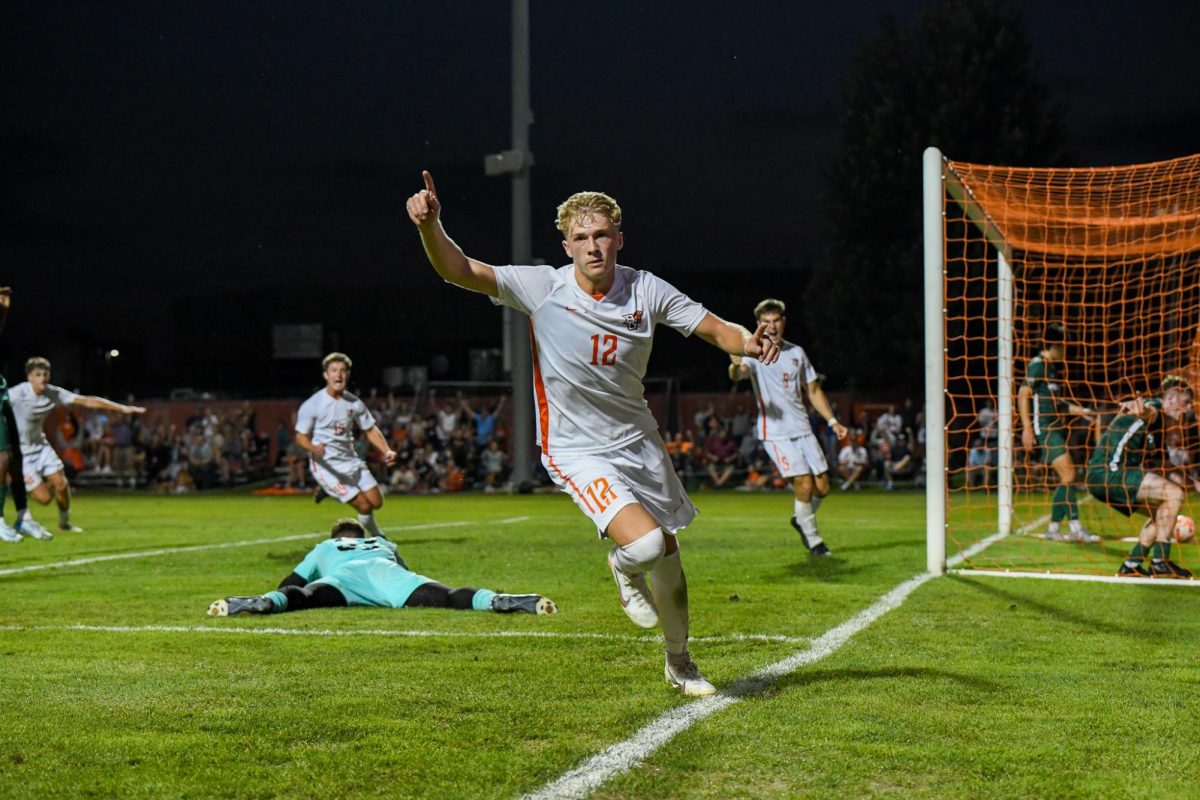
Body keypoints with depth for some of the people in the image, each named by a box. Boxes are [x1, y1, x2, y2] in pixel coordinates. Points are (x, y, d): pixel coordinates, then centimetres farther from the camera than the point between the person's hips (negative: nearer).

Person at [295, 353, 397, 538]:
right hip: (326, 465, -6)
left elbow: (371, 430, 11)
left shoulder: (354, 403, 3)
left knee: (376, 502, 1)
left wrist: (387, 451, -5)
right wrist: (314, 448, -33)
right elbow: (301, 436, -10)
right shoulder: (311, 405, -12)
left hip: (351, 460, 6)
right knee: (364, 506, -13)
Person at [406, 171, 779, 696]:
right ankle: (624, 568, 16)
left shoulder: (647, 290, -8)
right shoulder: (542, 288, -15)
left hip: (638, 440, 4)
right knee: (645, 544, -25)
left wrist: (748, 343, -25)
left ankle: (679, 662, 37)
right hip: (576, 451, -4)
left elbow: (714, 328, -3)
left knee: (667, 555, 12)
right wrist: (430, 226, -42)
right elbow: (458, 270, -23)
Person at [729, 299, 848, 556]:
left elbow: (813, 390, 20)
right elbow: (737, 374, -29)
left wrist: (832, 421, 14)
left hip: (803, 429, 6)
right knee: (804, 483, -15)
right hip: (775, 431, -5)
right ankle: (812, 539, 2)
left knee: (822, 486, 3)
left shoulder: (797, 352, 11)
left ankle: (801, 520, 32)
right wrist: (736, 365, -53)